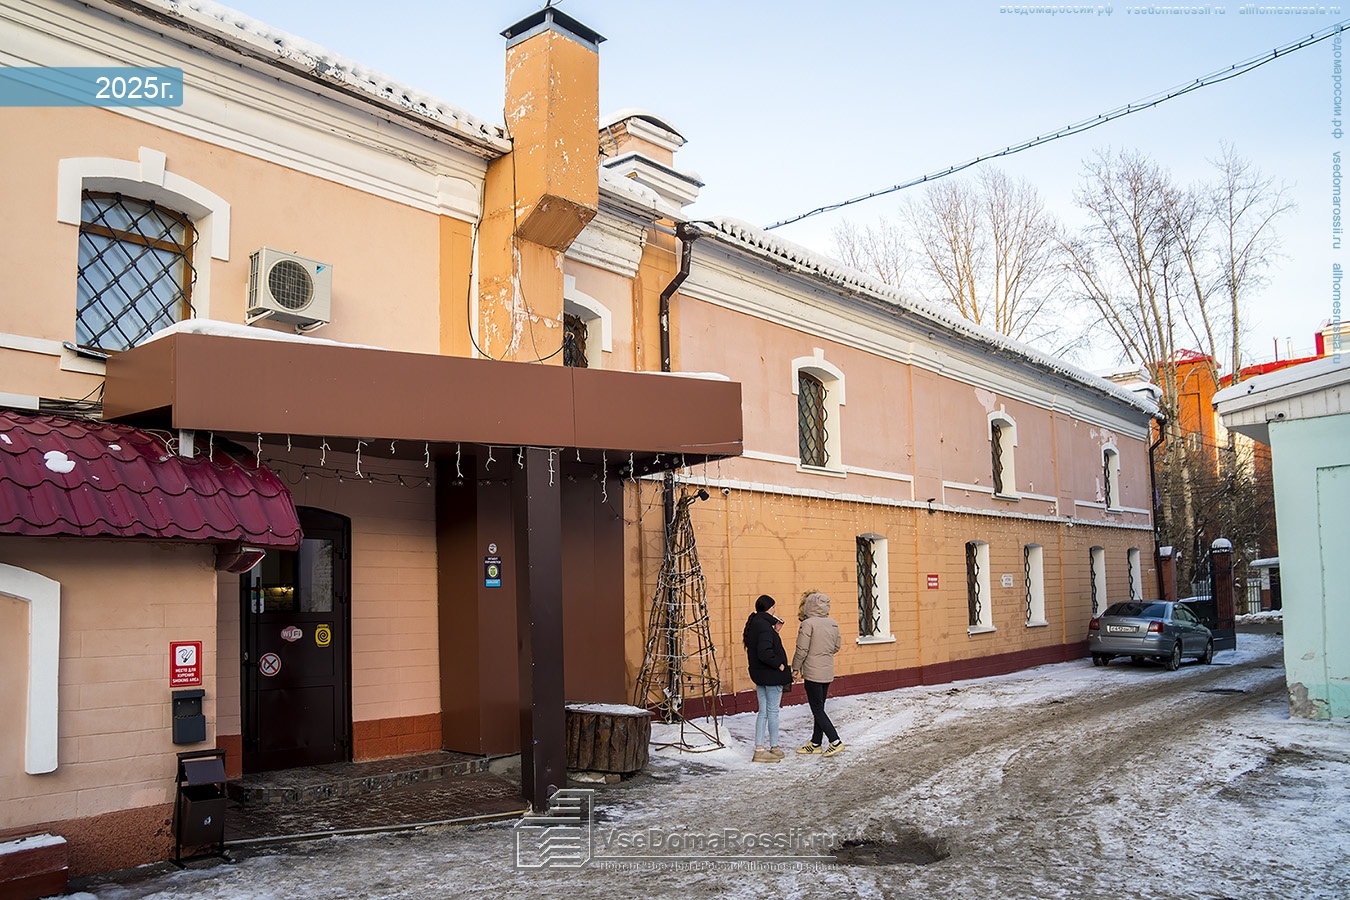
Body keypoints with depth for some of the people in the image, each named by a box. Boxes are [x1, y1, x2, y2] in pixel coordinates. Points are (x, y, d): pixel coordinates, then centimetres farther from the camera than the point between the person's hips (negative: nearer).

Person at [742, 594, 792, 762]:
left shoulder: (753, 624, 10)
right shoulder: (764, 626, -20)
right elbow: (765, 652, -28)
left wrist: (774, 631, 8)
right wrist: (781, 665, -18)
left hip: (759, 675, 9)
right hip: (771, 675, -9)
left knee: (763, 712, 12)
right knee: (773, 712, 3)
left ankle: (759, 749, 13)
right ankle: (774, 748, 12)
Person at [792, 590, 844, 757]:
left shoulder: (808, 624, -17)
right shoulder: (833, 624, 4)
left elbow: (802, 649, -15)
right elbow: (836, 647, 13)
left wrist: (796, 667, -1)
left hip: (813, 673, -7)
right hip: (828, 672, 7)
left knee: (817, 709, 0)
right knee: (819, 708, 15)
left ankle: (836, 742, -6)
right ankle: (815, 743, 23)